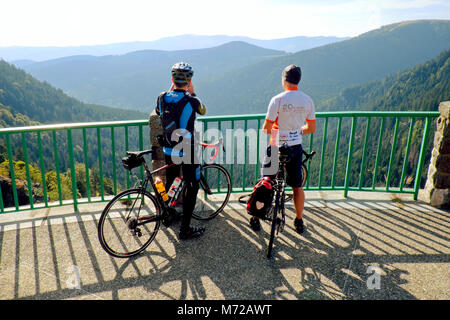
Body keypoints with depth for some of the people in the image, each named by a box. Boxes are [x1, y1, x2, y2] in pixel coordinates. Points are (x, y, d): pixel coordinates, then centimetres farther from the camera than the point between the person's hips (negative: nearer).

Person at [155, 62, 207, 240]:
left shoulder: (162, 98, -5)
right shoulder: (191, 100, -16)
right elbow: (203, 111, 6)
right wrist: (192, 93, 13)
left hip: (168, 151, 5)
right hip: (188, 151, -5)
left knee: (169, 182, 24)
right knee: (192, 187, 6)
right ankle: (185, 229, 10)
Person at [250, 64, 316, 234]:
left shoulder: (277, 100, -14)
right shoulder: (308, 100, 0)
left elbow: (266, 128, -13)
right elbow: (311, 128, 6)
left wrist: (269, 130, 10)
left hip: (277, 148, -4)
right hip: (296, 148, 4)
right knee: (297, 187, 16)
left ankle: (256, 219, 21)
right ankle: (299, 222, 28)